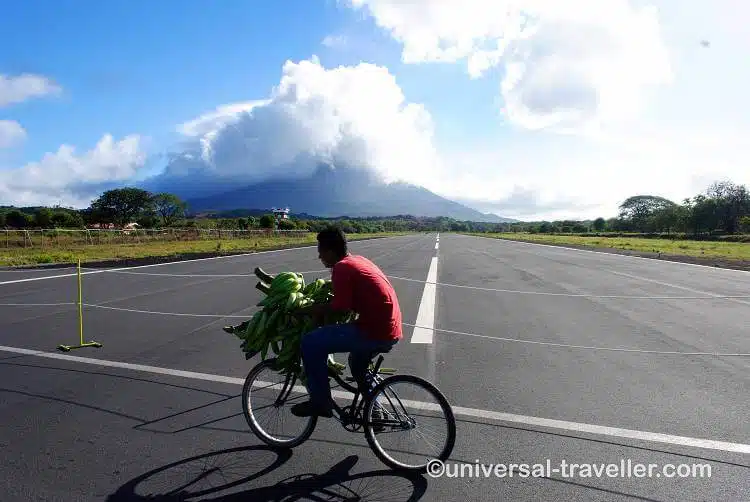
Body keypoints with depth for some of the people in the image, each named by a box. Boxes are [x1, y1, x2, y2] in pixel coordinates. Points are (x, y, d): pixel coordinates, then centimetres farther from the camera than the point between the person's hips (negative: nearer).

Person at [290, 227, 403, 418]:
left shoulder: (342, 267, -11)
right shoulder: (358, 259, 17)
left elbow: (339, 307, -17)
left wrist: (302, 310, -6)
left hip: (375, 332, -10)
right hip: (390, 330, 10)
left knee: (311, 343, -7)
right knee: (358, 364, 34)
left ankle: (320, 402, 5)